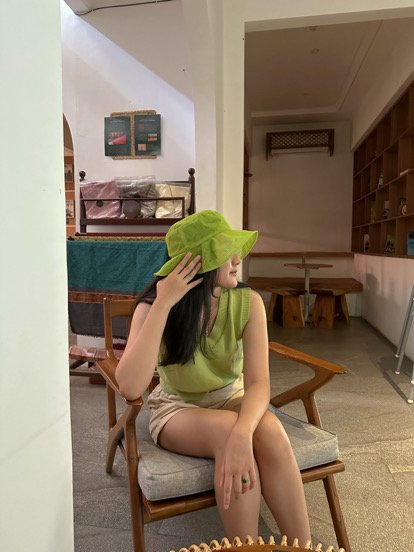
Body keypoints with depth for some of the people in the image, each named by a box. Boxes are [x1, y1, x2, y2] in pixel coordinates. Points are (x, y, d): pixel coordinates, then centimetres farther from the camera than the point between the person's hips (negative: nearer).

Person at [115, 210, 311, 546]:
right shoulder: (152, 308, -19)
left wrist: (242, 433, -43)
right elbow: (130, 388, -33)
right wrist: (163, 304, -36)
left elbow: (258, 382, -23)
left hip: (231, 399, 2)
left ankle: (303, 544, -14)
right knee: (226, 428, -34)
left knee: (270, 431, -31)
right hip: (177, 408, -1)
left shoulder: (248, 302, -16)